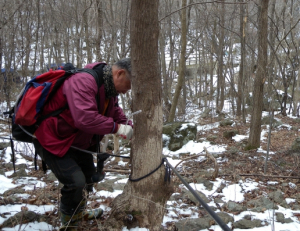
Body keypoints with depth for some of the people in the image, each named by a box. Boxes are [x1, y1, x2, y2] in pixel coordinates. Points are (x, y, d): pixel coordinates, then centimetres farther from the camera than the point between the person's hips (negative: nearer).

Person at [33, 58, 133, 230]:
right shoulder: (83, 81, -31)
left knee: (89, 175, 21)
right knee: (76, 181, -18)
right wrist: (117, 128, -34)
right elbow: (85, 118, -42)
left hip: (77, 141, 11)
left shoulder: (110, 90, 2)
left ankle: (78, 213, 44)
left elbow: (117, 115, 8)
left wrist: (132, 128, -10)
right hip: (52, 139, -10)